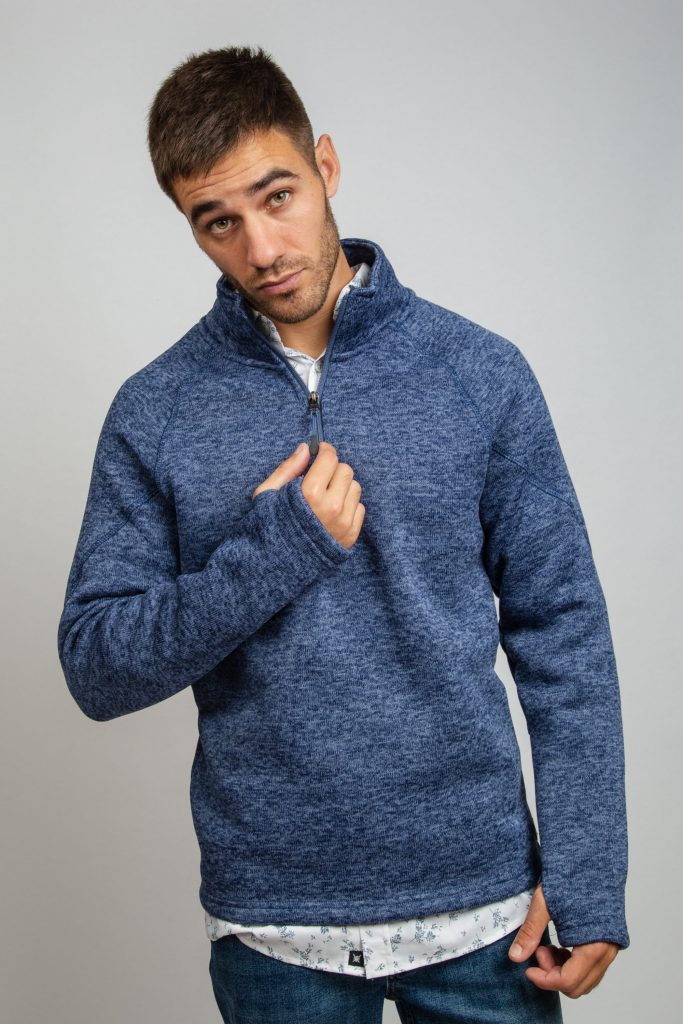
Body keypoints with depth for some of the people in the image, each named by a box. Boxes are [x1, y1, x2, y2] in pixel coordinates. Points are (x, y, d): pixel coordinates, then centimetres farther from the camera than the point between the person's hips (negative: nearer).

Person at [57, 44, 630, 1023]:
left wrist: (587, 880, -6)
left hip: (481, 908, 0)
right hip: (273, 924, 0)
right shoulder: (155, 412, -3)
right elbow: (96, 669, -4)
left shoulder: (481, 373, -4)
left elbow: (562, 635, -2)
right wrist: (266, 556, -18)